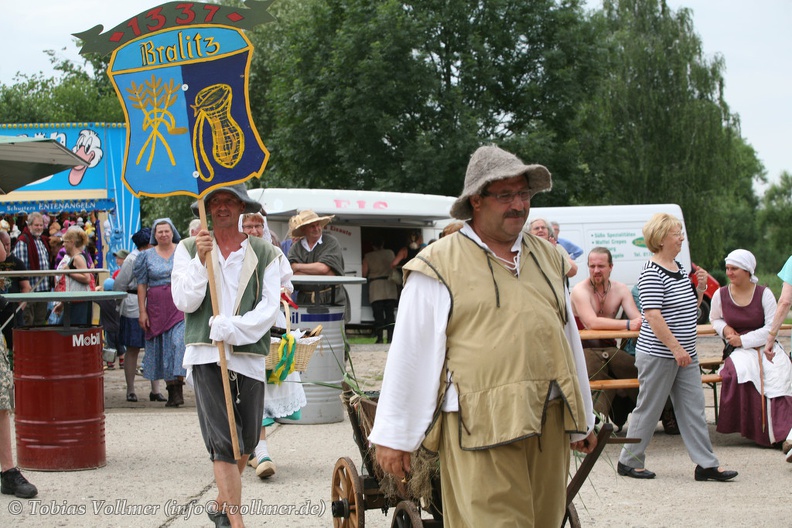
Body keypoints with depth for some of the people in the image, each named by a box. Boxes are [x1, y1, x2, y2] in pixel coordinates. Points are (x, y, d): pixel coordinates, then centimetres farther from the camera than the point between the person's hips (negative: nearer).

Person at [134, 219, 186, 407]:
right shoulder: (147, 256, 8)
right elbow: (142, 285, 6)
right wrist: (142, 311, -1)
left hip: (180, 305, -2)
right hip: (157, 307, 2)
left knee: (179, 342, -15)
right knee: (162, 347, 4)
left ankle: (178, 388, -14)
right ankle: (171, 389, 12)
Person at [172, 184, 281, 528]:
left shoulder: (264, 254, 8)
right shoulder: (189, 249, 9)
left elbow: (269, 308, -2)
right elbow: (184, 302, -2)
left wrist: (233, 328, -16)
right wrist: (201, 261, -13)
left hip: (250, 356, 2)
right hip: (207, 355, -2)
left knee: (246, 441, 10)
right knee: (223, 442, -9)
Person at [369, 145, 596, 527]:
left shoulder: (548, 258, 17)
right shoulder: (438, 266, -2)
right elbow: (410, 353, -3)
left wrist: (582, 418, 21)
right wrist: (393, 436, -4)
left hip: (549, 423, 6)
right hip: (480, 426, -6)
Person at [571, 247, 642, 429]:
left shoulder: (620, 289, 8)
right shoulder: (580, 291, -9)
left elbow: (637, 319, -5)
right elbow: (592, 323, -25)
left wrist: (641, 323, -32)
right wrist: (627, 325, -32)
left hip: (609, 349, 6)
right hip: (584, 350, -5)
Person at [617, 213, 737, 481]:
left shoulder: (679, 267, 12)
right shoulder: (652, 273, -16)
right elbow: (653, 316, -22)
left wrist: (700, 288, 4)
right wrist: (675, 347, -23)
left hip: (684, 353, 8)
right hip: (658, 355, -8)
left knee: (693, 408, 6)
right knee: (649, 409, 2)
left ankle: (706, 464, 8)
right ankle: (629, 462, 15)